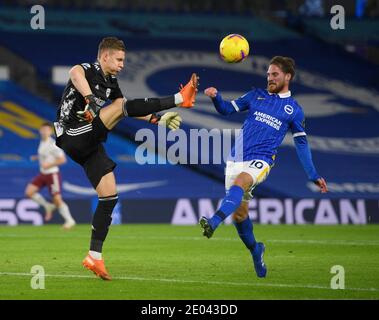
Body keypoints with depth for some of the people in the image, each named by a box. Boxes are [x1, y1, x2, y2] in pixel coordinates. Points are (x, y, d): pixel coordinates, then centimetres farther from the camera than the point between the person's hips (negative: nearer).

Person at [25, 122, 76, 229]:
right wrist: (36, 157, 10)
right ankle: (48, 206, 13)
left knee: (57, 199, -7)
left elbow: (62, 159, -19)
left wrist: (49, 164, -23)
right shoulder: (42, 142, 7)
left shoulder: (53, 144, -18)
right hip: (43, 174, 8)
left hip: (53, 174, -8)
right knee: (29, 192, -4)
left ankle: (69, 220, 6)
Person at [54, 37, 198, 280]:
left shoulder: (110, 83, 18)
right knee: (121, 106, -21)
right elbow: (75, 73, -36)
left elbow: (128, 111, 28)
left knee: (109, 196, 2)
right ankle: (180, 99, -19)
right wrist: (90, 99, -50)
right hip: (73, 138, -9)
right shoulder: (88, 70, -10)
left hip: (89, 145, 9)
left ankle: (95, 256, 5)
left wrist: (158, 120, 20)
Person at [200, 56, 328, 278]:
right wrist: (216, 97, -10)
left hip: (261, 160, -4)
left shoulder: (294, 110, 8)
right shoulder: (256, 96, 14)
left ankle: (213, 223, -56)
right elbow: (227, 109, 13)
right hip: (237, 158, 4)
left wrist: (313, 175, 10)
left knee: (241, 181, -36)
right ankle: (255, 250, 29)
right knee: (239, 213, 4)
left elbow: (302, 143, 12)